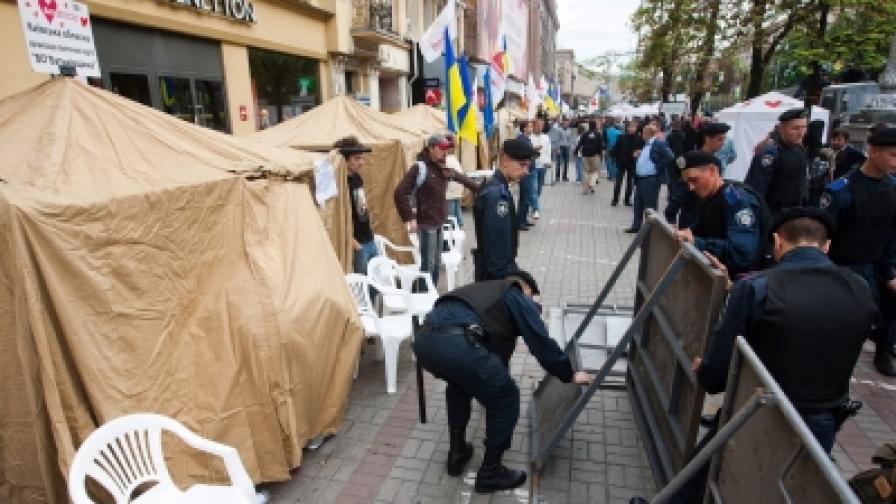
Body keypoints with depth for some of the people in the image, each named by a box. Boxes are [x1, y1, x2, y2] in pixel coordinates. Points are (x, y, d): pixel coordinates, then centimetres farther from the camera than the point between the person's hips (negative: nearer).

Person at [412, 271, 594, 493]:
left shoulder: (487, 290, 39)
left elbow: (496, 345, 47)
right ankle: (490, 473, 30)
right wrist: (570, 375, 34)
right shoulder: (520, 299, 21)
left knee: (459, 384, 38)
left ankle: (457, 453, 43)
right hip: (458, 343, -8)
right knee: (506, 400, 17)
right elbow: (542, 344, 16)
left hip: (424, 338, 8)